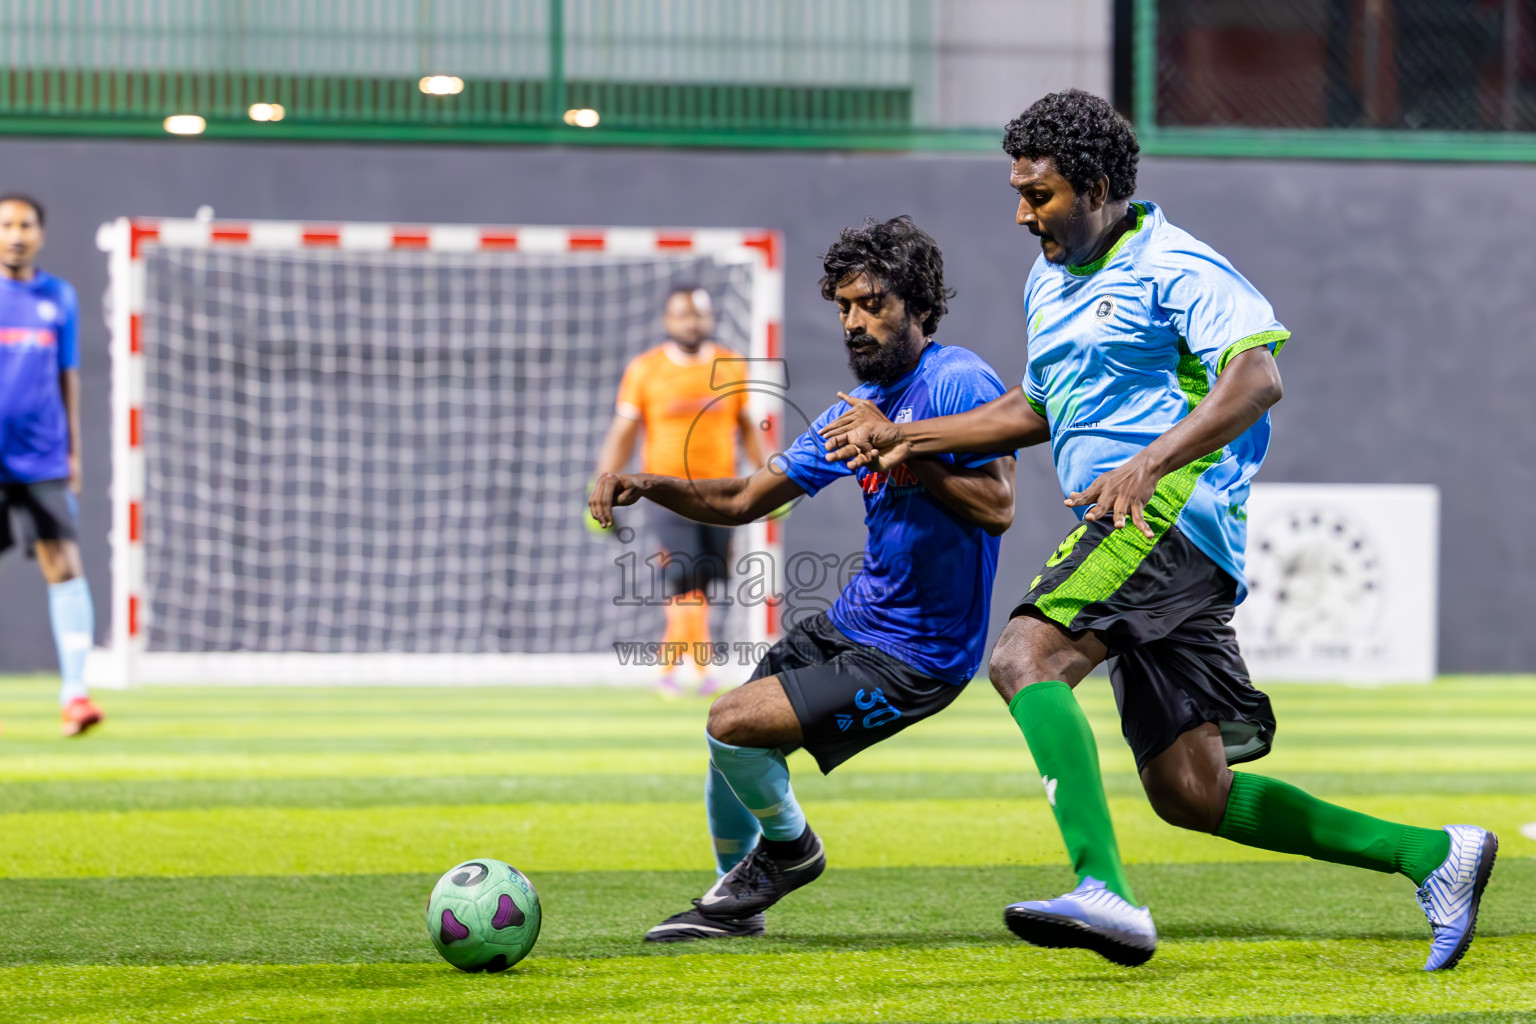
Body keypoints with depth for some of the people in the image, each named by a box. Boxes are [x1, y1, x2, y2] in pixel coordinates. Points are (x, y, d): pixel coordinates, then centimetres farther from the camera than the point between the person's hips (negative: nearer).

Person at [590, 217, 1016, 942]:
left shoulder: (957, 381, -16)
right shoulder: (857, 411, 10)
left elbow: (998, 506, -25)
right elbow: (744, 500, 14)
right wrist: (648, 487, -1)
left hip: (913, 657, -9)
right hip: (851, 621, 9)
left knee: (733, 724, -16)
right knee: (729, 744, 13)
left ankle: (789, 849, 12)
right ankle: (735, 901, 34)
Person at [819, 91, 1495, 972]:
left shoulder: (1173, 266, -5)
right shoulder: (1049, 284, 22)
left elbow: (1256, 377, -19)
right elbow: (1039, 409, 36)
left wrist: (1149, 464, -30)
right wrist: (909, 438, 28)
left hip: (1176, 507, -9)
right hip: (1139, 538, 9)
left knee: (1025, 658, -27)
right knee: (1189, 793, 4)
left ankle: (1105, 894, -39)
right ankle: (1435, 855, 11)